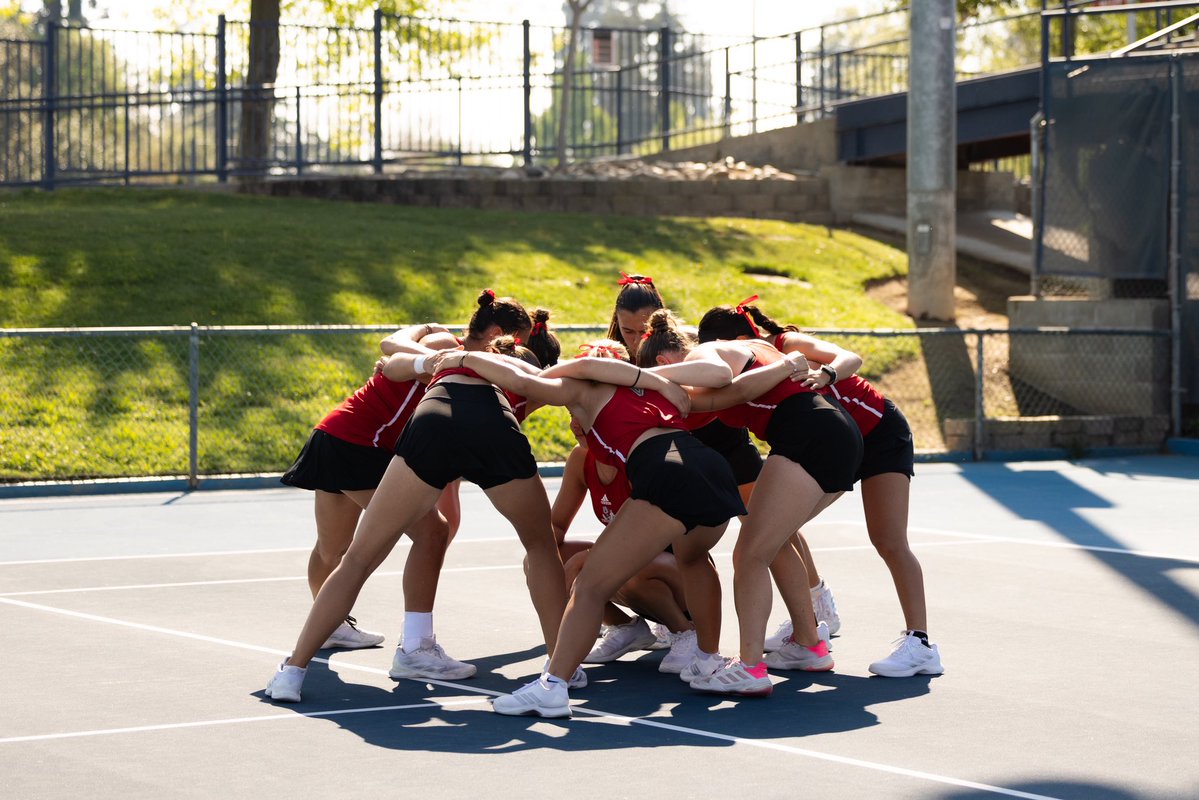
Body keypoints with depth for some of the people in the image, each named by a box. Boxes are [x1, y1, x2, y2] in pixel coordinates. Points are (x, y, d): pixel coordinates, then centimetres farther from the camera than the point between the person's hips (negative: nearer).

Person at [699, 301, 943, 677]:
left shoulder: (788, 343, -24)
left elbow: (850, 359, -37)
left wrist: (825, 373, -58)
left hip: (880, 431, -8)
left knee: (889, 541, -17)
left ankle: (919, 644, -20)